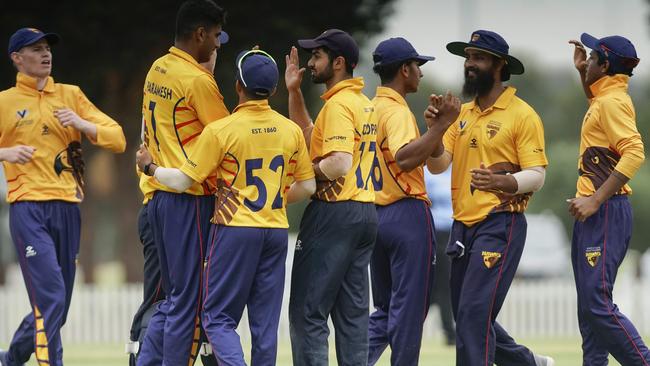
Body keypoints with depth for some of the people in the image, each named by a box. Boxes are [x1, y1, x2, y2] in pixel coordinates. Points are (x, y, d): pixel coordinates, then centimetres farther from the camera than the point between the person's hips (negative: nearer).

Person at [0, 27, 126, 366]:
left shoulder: (71, 96, 14)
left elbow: (118, 140, 9)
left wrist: (80, 124, -7)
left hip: (68, 210, 4)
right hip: (29, 210, -4)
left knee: (56, 306, 10)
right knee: (50, 297, -18)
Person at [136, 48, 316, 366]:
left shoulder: (219, 131, -11)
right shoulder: (291, 131, 3)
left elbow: (182, 181, -8)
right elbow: (307, 187, 10)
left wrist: (150, 167, 11)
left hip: (235, 229, -4)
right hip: (277, 230, 4)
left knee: (218, 318, 0)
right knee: (265, 322, 9)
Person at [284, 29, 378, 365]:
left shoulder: (338, 104, -13)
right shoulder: (364, 104, 16)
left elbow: (339, 163, -25)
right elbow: (309, 138, 25)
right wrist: (294, 92, 20)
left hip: (334, 213, -10)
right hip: (365, 213, 10)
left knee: (307, 311, -7)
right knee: (352, 311, 10)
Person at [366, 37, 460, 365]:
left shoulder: (369, 110, 13)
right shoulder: (397, 111, -13)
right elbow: (404, 158, -30)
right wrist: (442, 123, -30)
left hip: (376, 214, 8)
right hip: (408, 215, -8)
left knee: (385, 309, 14)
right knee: (409, 307, -2)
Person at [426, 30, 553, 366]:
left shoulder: (522, 115, -6)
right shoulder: (463, 114, 14)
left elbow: (537, 175, -10)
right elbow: (437, 165, 8)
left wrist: (503, 182, -29)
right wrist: (435, 129, -10)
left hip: (500, 225, -8)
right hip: (463, 224, 8)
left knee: (475, 313, -16)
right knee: (465, 317, 13)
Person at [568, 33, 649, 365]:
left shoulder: (613, 101, -13)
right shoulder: (603, 99, 16)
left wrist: (596, 200, -27)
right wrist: (581, 72, 30)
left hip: (605, 213, -11)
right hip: (591, 212, 11)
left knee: (597, 303, -17)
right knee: (588, 305, 9)